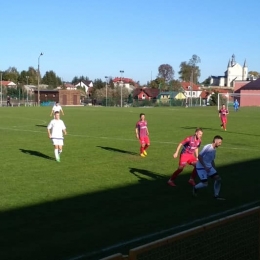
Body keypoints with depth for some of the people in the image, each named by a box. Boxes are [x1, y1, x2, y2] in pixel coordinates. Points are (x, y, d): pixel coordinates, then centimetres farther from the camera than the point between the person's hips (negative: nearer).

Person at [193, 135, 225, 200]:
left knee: (218, 178, -4)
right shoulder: (207, 147, -18)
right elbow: (199, 156, -22)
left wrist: (215, 170, 17)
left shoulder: (214, 150, 9)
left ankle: (216, 195, 5)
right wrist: (205, 167, -23)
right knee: (205, 184, -12)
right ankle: (195, 188, 19)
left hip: (209, 167, 8)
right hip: (201, 168, -8)